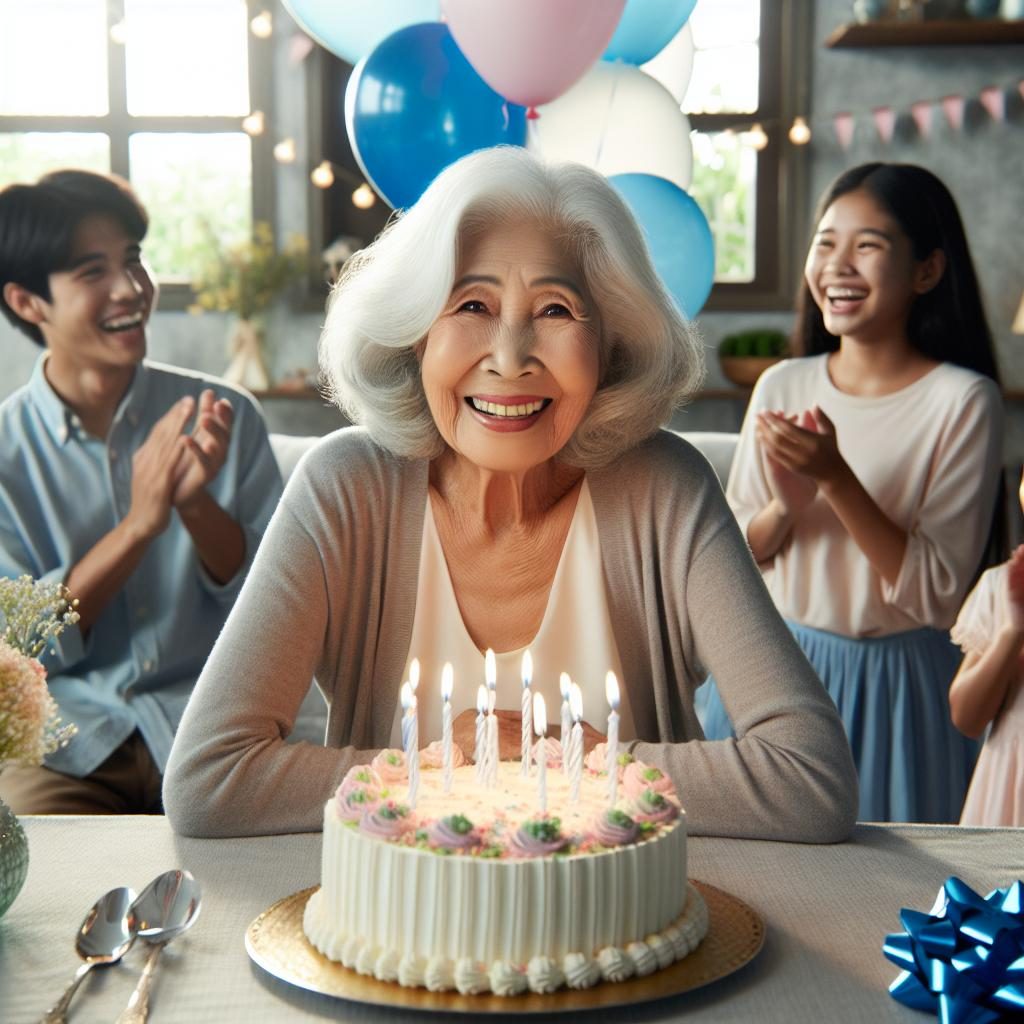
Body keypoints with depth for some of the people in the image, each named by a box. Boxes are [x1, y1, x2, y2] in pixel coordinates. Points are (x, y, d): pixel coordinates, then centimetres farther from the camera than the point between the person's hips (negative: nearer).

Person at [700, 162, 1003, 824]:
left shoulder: (964, 401, -13)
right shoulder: (781, 386, -1)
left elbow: (936, 595, -17)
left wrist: (836, 478, -25)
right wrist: (787, 505, -16)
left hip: (892, 682, -3)